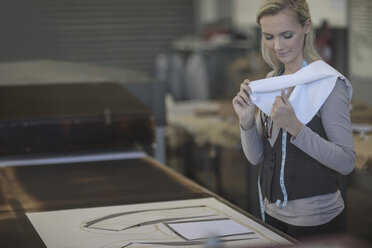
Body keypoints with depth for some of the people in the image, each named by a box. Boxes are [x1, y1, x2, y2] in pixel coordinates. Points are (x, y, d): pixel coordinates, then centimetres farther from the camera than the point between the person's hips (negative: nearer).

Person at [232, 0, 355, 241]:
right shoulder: (270, 81, 6)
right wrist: (247, 120, -11)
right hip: (274, 212, 6)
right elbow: (256, 157, 7)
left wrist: (294, 127, -29)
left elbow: (346, 162, -20)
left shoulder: (328, 83, -14)